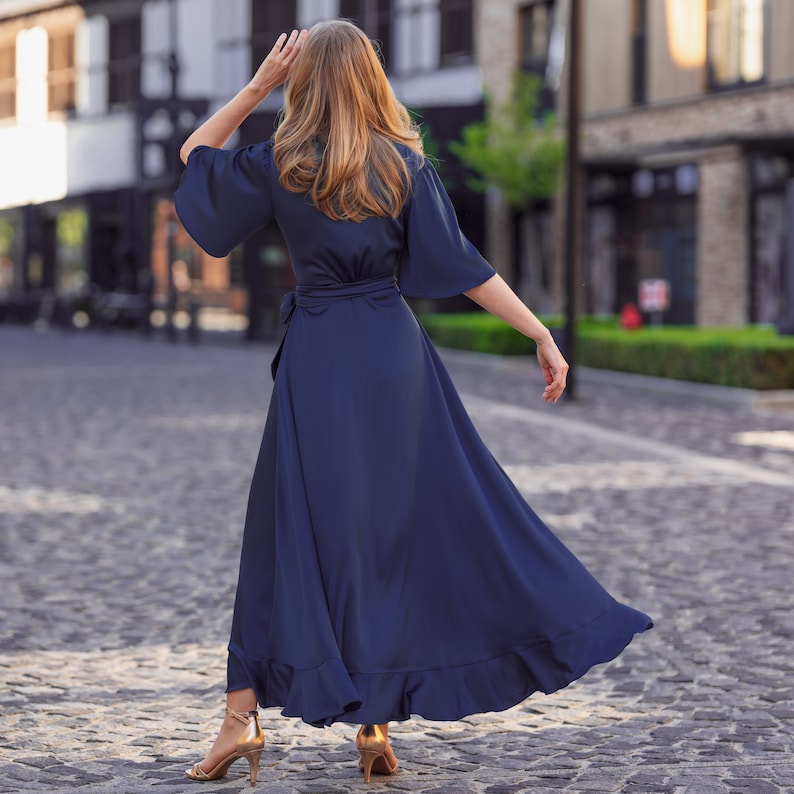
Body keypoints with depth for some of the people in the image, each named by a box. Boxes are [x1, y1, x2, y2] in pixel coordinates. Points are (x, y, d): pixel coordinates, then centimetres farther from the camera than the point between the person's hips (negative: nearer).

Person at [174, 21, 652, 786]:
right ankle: (375, 724, 8)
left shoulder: (281, 166, -3)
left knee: (287, 537, 5)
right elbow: (463, 265, -3)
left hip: (317, 362, -1)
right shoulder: (406, 164, 0)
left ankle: (243, 715, 0)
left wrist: (257, 86, 7)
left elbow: (195, 154, 15)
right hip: (395, 353, 1)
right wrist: (541, 335, 0)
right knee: (415, 530, 8)